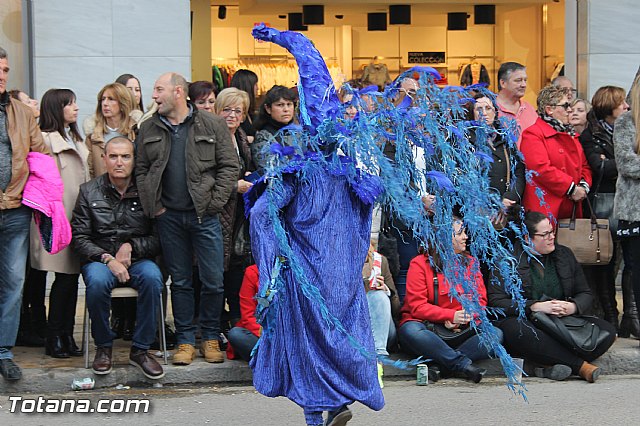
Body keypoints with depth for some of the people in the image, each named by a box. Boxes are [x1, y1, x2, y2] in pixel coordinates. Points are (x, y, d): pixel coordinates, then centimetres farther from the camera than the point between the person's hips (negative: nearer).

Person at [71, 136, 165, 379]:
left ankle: (140, 350, -18)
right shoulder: (89, 192, 4)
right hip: (100, 259, 0)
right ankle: (104, 347, -11)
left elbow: (158, 238, 3)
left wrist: (131, 246, -12)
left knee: (152, 277, -33)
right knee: (97, 281, -35)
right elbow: (79, 239, 0)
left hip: (137, 259, 0)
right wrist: (107, 259, -14)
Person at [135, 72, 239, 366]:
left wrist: (214, 203, -8)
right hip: (169, 217, 2)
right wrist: (153, 206, -2)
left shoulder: (213, 126, 0)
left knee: (213, 281, 1)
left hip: (204, 215, -2)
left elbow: (229, 167, -1)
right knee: (180, 282, 8)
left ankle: (211, 338, 16)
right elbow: (141, 170, 9)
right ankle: (185, 340, 16)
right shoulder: (149, 130, 9)